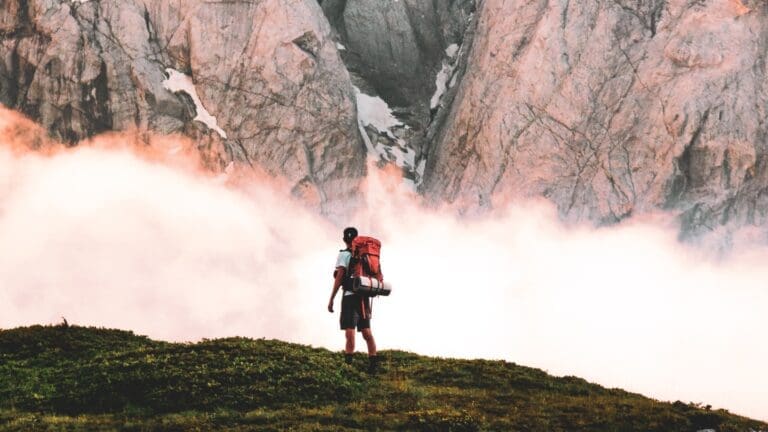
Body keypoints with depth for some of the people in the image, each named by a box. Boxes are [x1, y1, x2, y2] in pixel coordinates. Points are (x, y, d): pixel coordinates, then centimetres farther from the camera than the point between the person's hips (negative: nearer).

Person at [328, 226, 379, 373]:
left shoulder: (344, 255, -2)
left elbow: (339, 277, -10)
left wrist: (331, 299, -9)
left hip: (350, 295, -6)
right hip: (365, 298, 6)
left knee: (350, 332, -13)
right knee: (366, 332, 12)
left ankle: (348, 363, -22)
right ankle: (373, 365, 12)